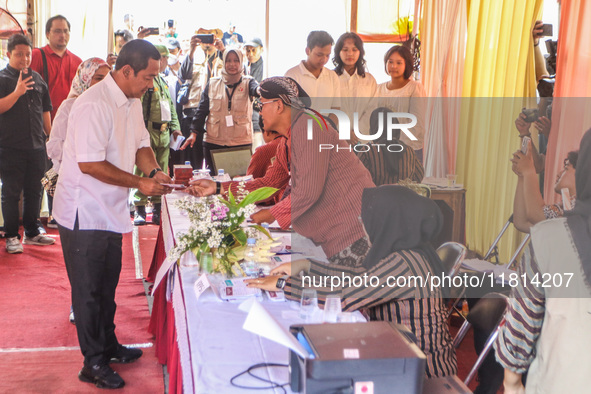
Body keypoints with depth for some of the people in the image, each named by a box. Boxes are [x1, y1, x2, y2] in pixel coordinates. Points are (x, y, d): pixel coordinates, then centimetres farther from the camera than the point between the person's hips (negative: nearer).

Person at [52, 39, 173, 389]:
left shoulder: (133, 102, 7)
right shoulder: (94, 105, -24)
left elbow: (140, 144, 16)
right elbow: (89, 163, -27)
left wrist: (153, 171, -5)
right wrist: (140, 184, -23)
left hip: (111, 210, 9)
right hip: (85, 213, -9)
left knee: (107, 285, 20)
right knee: (88, 289, 4)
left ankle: (108, 345, 36)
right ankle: (94, 363, 16)